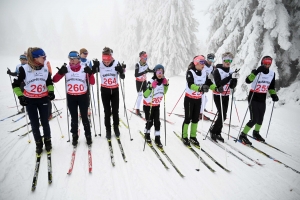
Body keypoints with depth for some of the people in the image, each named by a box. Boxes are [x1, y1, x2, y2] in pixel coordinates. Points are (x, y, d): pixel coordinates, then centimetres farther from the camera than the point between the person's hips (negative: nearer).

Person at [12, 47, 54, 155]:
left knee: (45, 122, 9)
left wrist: (51, 91, -4)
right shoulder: (24, 69, -14)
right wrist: (20, 96, -9)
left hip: (43, 99, 2)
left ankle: (47, 141, 30)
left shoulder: (46, 68, -4)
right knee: (34, 124, 8)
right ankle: (38, 144, 27)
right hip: (30, 100, -2)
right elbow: (16, 85, -3)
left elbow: (49, 82, 12)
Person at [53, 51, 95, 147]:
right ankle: (74, 137, 30)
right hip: (71, 97, 2)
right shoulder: (66, 68, -4)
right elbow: (55, 80, -6)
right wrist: (60, 72, -23)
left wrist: (90, 73, -24)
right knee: (74, 118, 14)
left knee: (84, 117, 9)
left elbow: (92, 82, -8)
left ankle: (88, 136, 24)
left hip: (83, 96, -1)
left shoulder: (85, 68, -8)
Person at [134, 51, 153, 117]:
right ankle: (137, 109, 8)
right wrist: (144, 72, -39)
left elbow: (148, 70, 15)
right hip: (139, 81, -6)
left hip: (144, 81, 6)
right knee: (140, 95, -5)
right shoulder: (137, 65, -23)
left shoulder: (146, 64, -5)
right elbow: (136, 75, -31)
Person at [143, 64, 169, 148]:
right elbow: (145, 95, -30)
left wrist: (166, 85, -8)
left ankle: (157, 139, 15)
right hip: (148, 105, -5)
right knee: (149, 122, 4)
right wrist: (151, 87, -43)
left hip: (156, 105, 5)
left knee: (157, 122, 4)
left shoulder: (163, 81, -8)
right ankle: (147, 134, 31)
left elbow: (164, 92, 8)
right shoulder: (151, 81, -27)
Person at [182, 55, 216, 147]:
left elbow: (209, 83, 5)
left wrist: (216, 88, -14)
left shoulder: (203, 73, 1)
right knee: (188, 118, 2)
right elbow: (190, 85, -34)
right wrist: (200, 88, -50)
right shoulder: (190, 72, -19)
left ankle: (193, 137, 26)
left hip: (198, 99, 6)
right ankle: (184, 137, 17)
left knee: (196, 118, 12)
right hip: (189, 99, -6)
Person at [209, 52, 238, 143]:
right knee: (222, 115, -11)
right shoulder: (217, 70, -11)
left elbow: (232, 86, 4)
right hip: (218, 95, -6)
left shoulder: (231, 71, 6)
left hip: (226, 96, 6)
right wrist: (230, 77, -27)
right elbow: (218, 84, -23)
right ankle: (213, 130, 9)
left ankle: (217, 133, 22)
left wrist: (235, 78, -13)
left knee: (223, 115, 8)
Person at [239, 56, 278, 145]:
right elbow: (248, 81, -31)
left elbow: (271, 87, 16)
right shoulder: (257, 72, -14)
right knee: (254, 119, -11)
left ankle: (256, 133, 42)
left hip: (262, 99, 6)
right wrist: (256, 72, -40)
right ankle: (243, 135, 3)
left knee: (260, 118, 18)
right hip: (253, 98, -6)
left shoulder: (272, 73, 3)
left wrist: (273, 94, 3)